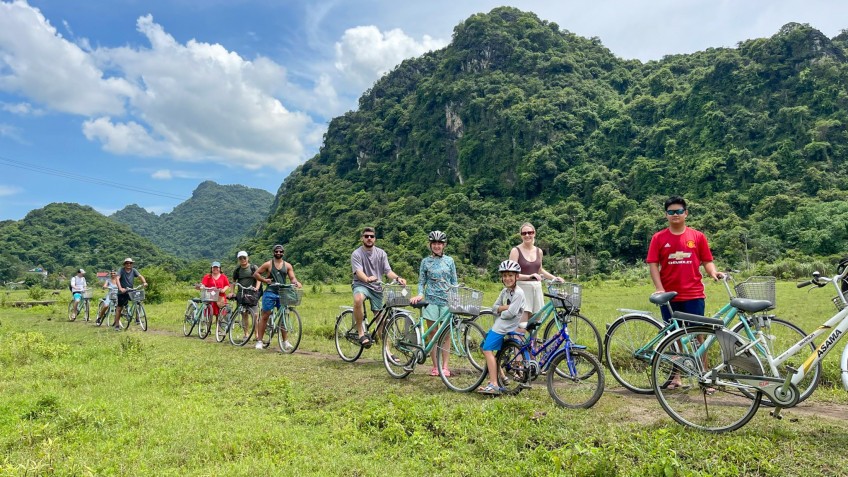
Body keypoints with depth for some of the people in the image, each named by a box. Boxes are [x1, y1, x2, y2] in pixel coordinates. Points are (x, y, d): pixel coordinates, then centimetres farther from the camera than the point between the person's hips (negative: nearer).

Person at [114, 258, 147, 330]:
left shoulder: (133, 270, -2)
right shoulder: (122, 270, -10)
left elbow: (140, 276, -12)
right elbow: (117, 278, -22)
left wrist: (144, 282, -33)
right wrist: (120, 288, -37)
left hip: (130, 292, 3)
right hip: (122, 292, -3)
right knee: (119, 308, 1)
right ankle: (117, 324, 11)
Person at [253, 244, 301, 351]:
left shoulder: (287, 265, 9)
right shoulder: (268, 264, 2)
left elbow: (292, 277, 4)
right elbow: (255, 274, 6)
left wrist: (296, 282, -18)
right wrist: (265, 280, -8)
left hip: (282, 293, 3)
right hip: (270, 293, -2)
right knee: (265, 316, 0)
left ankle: (285, 341, 10)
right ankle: (259, 341, 6)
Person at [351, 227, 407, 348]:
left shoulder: (381, 253, 6)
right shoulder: (356, 254, -5)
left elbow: (388, 271, -1)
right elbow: (359, 272, -19)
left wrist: (397, 278, -23)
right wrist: (367, 279, -41)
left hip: (377, 287, 3)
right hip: (361, 285, -3)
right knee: (358, 300, -38)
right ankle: (361, 332, -22)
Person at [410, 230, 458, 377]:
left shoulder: (449, 261, 7)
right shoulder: (425, 262, 6)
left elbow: (454, 282, 10)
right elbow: (421, 282, 7)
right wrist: (420, 295, -10)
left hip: (447, 300, 0)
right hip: (431, 300, 0)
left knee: (445, 335, 2)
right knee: (433, 334, 2)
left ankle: (445, 366, 8)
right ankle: (435, 366, 10)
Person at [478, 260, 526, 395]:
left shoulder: (518, 293, -14)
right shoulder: (504, 291, 13)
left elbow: (510, 313, -23)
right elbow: (494, 308, 8)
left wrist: (500, 311, -4)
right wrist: (504, 307, -12)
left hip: (505, 327, -10)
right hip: (498, 325, 10)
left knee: (488, 350, -18)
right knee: (485, 348, 15)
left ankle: (494, 385, -19)